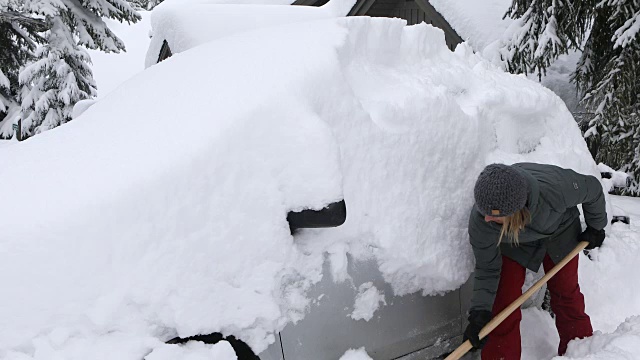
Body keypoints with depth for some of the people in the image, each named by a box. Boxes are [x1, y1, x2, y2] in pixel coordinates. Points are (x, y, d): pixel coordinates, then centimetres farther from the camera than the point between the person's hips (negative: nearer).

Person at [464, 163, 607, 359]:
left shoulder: (555, 185, -44)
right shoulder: (480, 221, -39)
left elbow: (593, 189, -18)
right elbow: (487, 269, -22)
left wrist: (595, 228, -2)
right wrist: (480, 312, -32)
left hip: (560, 230, 1)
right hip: (512, 244, -1)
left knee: (566, 292, 11)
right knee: (503, 302, -8)